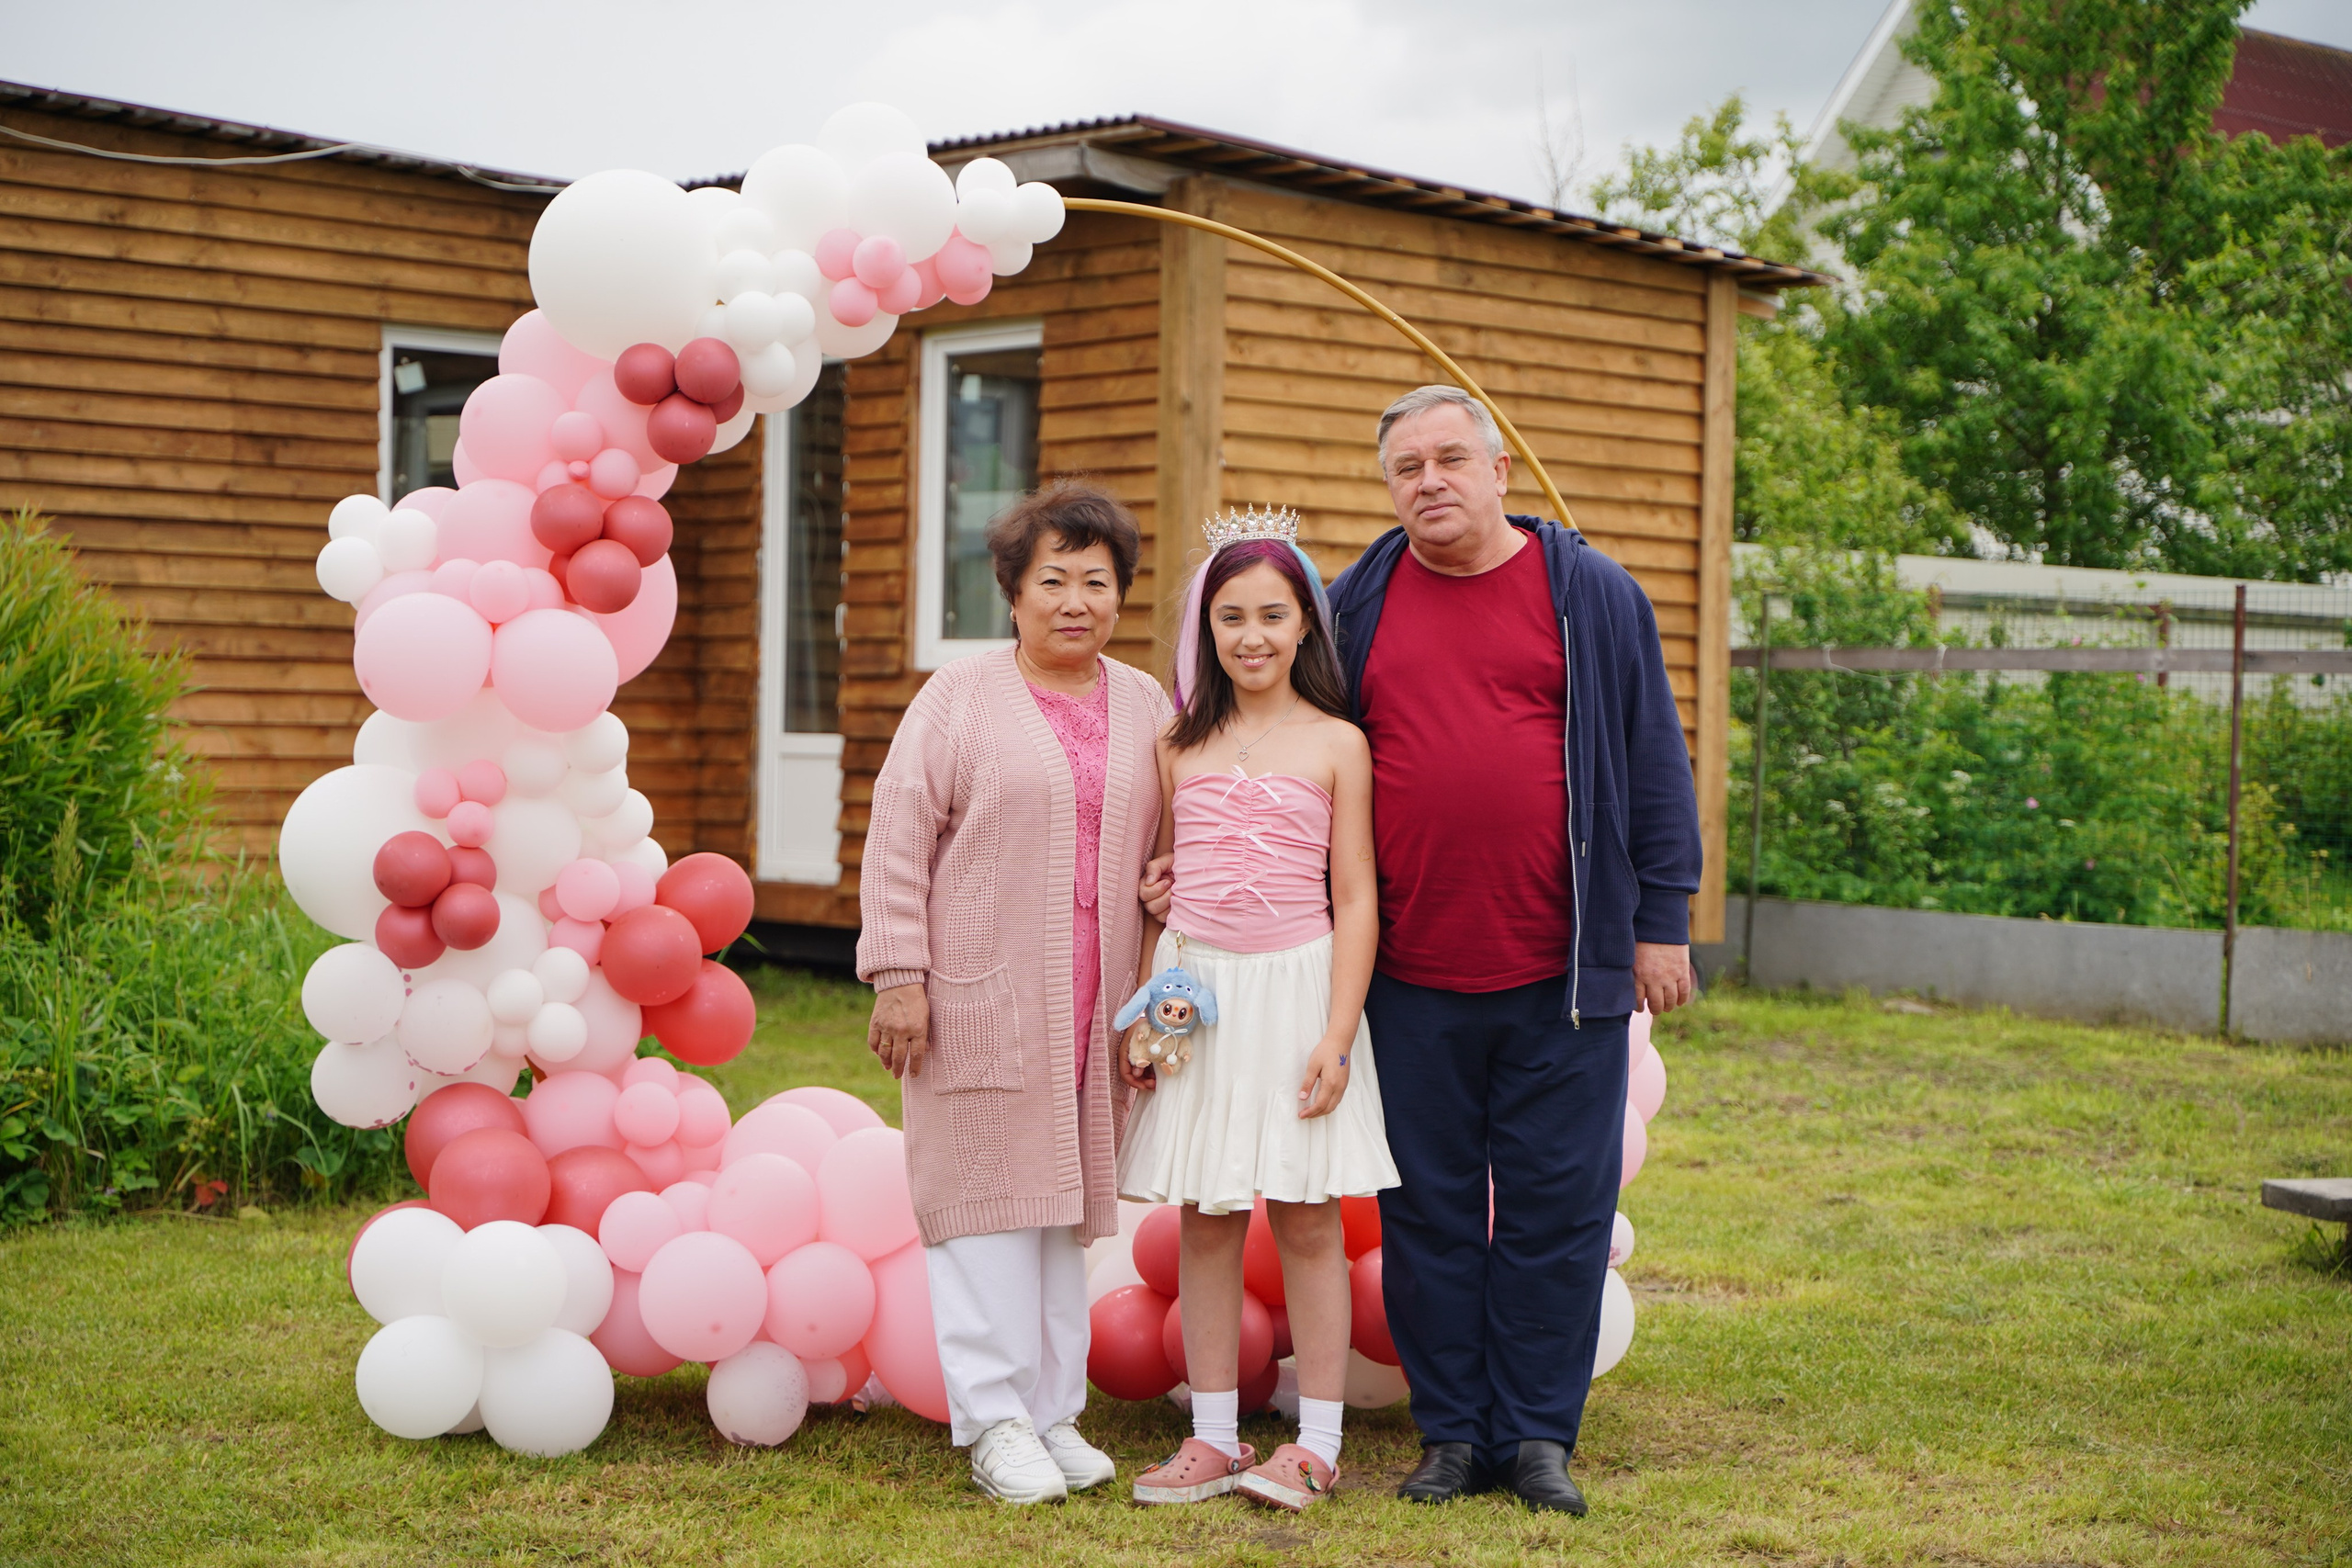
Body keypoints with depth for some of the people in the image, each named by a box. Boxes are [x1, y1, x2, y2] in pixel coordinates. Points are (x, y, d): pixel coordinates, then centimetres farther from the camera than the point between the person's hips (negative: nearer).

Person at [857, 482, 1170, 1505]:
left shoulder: (1145, 708, 12)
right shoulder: (958, 701, -1)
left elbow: (1163, 851, 18)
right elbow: (897, 841, -4)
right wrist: (898, 976, -9)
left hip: (1094, 1012, 4)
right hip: (980, 1001, -4)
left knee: (1069, 1195, 10)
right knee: (989, 1194, -2)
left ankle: (1055, 1411, 18)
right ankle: (996, 1420, 4)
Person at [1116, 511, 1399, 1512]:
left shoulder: (1336, 745, -1)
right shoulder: (1180, 745, 8)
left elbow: (1354, 901, -3)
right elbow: (1156, 892, 12)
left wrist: (1337, 1035, -10)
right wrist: (1140, 1014, 5)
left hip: (1296, 987, -3)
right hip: (1195, 994, 3)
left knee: (1306, 1219, 2)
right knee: (1204, 1221, 6)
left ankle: (1316, 1442, 10)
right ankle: (1214, 1437, 15)